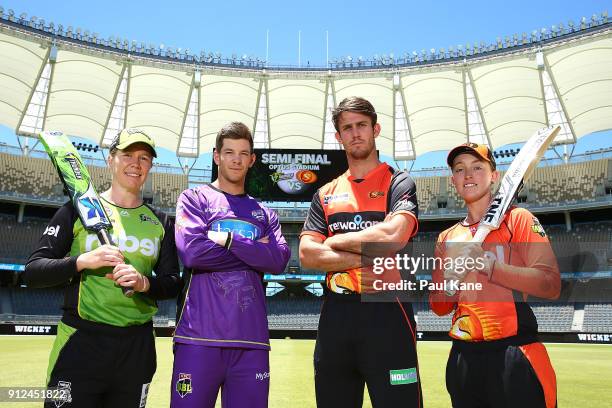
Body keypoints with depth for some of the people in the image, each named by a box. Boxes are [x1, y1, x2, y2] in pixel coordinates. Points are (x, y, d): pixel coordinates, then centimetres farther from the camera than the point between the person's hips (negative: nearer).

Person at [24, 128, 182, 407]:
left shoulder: (160, 222, 9)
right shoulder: (78, 209, 2)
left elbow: (173, 284, 8)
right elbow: (32, 273, -1)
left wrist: (145, 283, -13)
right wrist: (83, 261, -18)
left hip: (137, 348, 3)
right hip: (80, 343, -2)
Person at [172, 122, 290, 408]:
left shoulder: (265, 214, 15)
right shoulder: (194, 198, 6)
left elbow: (279, 261, -2)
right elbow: (191, 252, -12)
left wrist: (228, 240, -9)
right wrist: (255, 251, -3)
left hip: (251, 339, 3)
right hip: (200, 336, -3)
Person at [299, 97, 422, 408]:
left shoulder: (398, 183, 2)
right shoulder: (326, 194, 13)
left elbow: (393, 236, -18)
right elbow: (307, 255, 2)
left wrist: (335, 242, -4)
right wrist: (365, 259, -10)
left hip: (386, 314, -4)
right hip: (335, 316, 5)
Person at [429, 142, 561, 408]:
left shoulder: (518, 219, 0)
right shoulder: (446, 238, 12)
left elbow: (551, 286, -12)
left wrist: (487, 264, -19)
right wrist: (449, 280, -7)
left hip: (514, 357, -4)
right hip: (462, 359, 5)